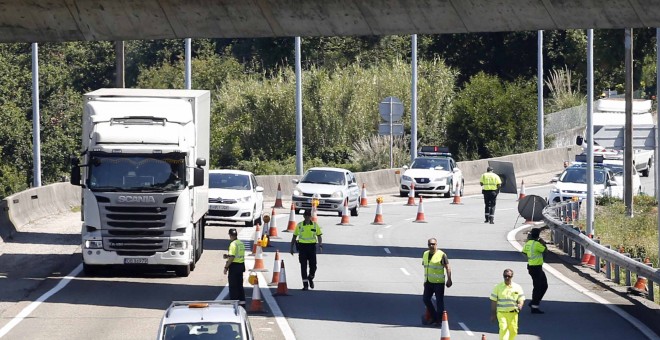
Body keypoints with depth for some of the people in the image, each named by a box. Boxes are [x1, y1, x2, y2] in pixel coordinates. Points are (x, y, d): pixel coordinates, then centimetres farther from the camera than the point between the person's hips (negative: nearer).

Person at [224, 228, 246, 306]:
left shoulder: (233, 244, -16)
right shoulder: (241, 243, 10)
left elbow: (232, 257, -21)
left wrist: (226, 267, -16)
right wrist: (228, 256, 18)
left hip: (234, 266, -8)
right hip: (241, 266, 8)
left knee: (233, 286, -2)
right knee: (240, 285, 15)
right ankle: (242, 301, 16)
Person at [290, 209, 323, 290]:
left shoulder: (315, 225, 3)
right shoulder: (299, 225, 4)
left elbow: (319, 236, 4)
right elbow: (294, 237, 11)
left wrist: (320, 244, -13)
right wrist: (291, 247, 10)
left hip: (312, 246, 0)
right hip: (302, 246, 0)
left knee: (313, 265, 0)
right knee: (303, 266, -4)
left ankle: (311, 278, 31)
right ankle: (305, 284, 0)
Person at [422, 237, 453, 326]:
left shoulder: (441, 255, -10)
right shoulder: (425, 254, 11)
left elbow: (448, 268, -12)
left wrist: (449, 279, -19)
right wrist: (425, 280, 22)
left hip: (439, 282, -7)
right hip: (429, 282, 7)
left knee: (439, 301, -3)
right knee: (426, 299, 6)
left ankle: (440, 320, 4)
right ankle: (434, 317, 19)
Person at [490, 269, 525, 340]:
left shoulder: (517, 287, 4)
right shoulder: (498, 287, 3)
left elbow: (521, 299, 6)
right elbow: (493, 301, 6)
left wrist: (520, 305, -19)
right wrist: (493, 314, 4)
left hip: (513, 313, 2)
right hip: (501, 313, -2)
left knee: (513, 331, 7)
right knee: (503, 328, -20)